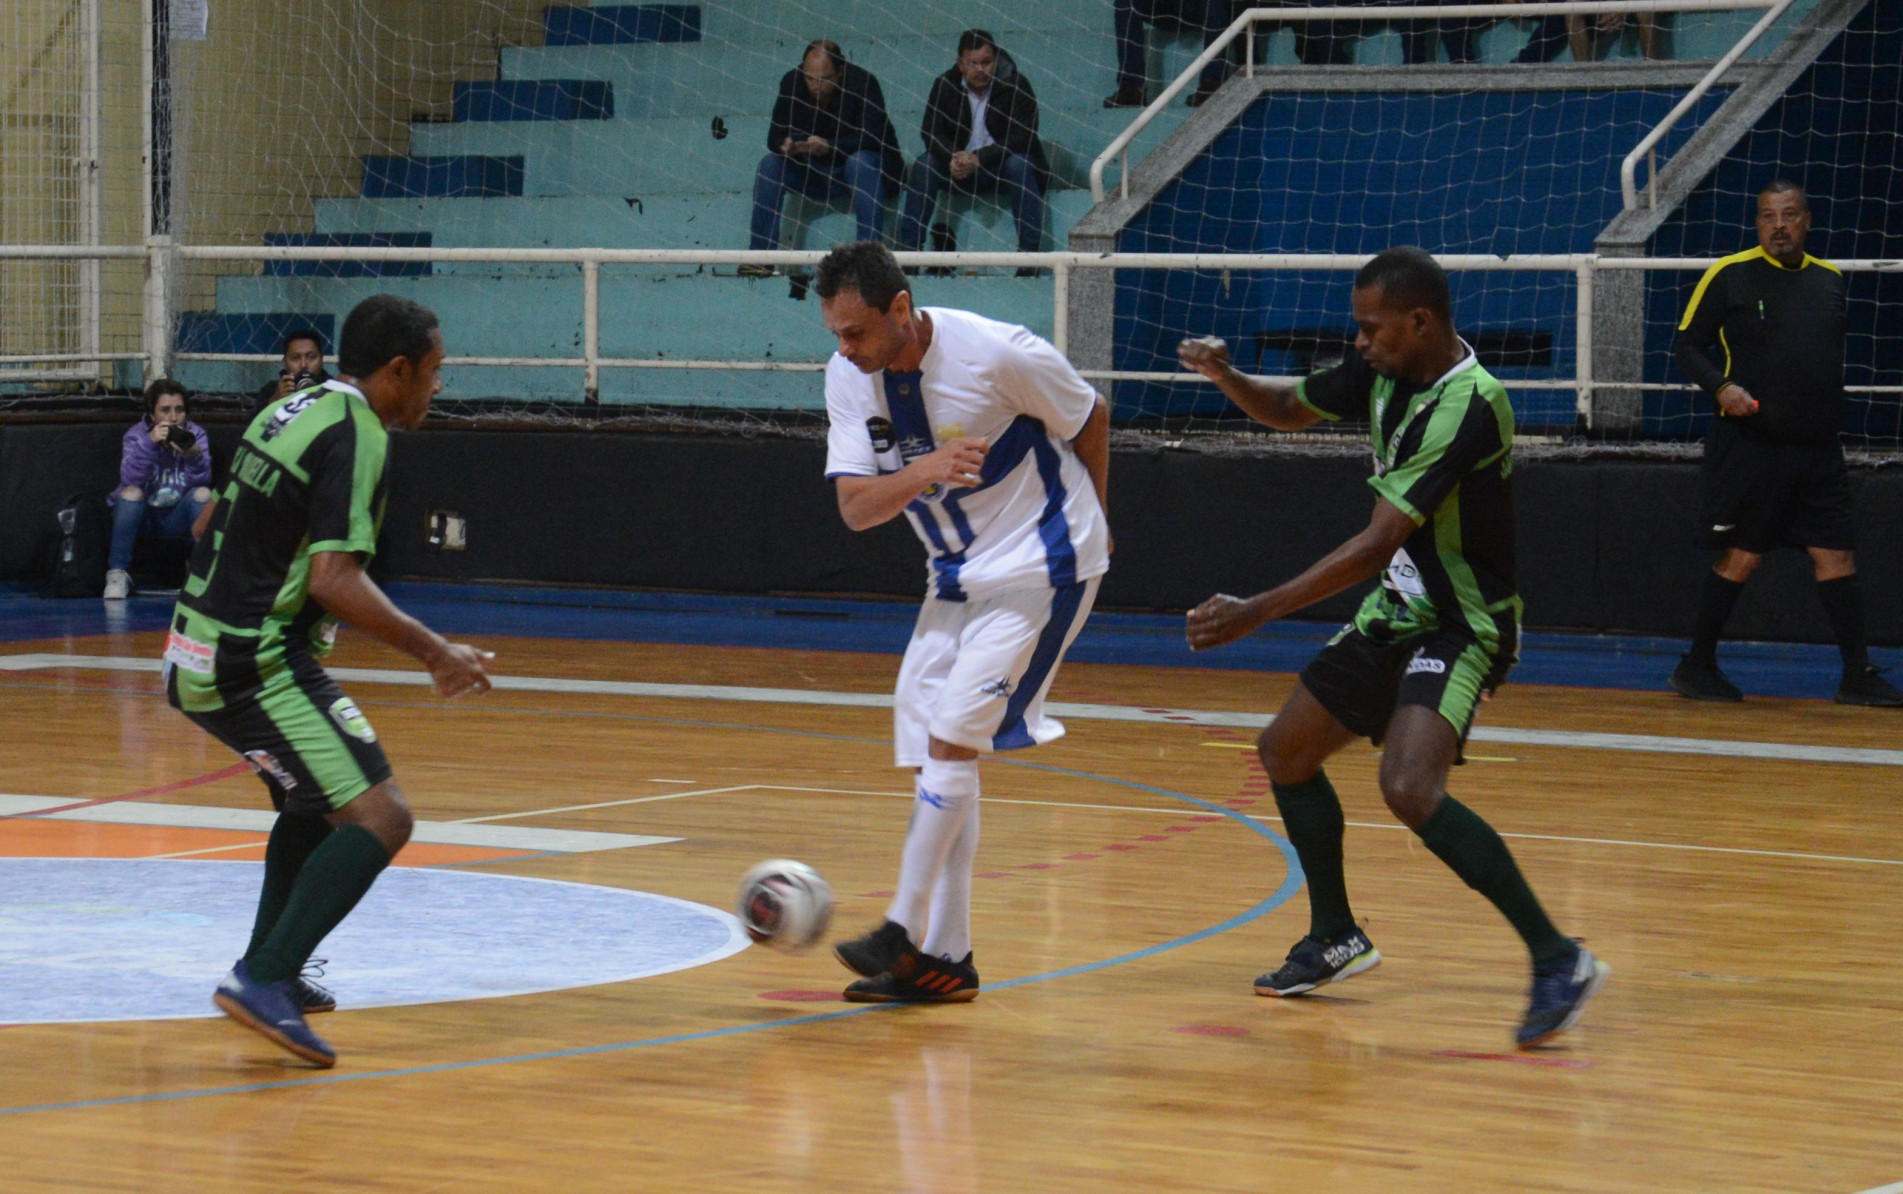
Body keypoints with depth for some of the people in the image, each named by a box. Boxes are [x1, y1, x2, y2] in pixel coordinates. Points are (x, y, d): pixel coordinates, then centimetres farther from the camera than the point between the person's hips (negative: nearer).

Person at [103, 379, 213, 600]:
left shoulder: (196, 435, -7)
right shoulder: (136, 435, -10)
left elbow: (200, 481, -20)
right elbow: (130, 479, -26)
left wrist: (194, 455, -41)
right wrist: (149, 443, -39)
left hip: (179, 519, 1)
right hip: (142, 518, -1)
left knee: (202, 494, -26)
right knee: (131, 493, -31)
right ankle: (117, 574, -22)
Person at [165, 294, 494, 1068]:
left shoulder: (288, 414, 13)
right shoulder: (356, 437, -14)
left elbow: (210, 524, 24)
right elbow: (334, 578, -24)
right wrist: (434, 652, -19)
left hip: (197, 655, 10)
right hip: (255, 667, -10)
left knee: (318, 794, 30)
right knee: (378, 817, -16)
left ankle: (268, 969, 35)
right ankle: (265, 982, -24)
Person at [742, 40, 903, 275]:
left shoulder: (862, 83, -20)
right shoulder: (792, 83, -7)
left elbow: (872, 136, -30)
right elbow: (775, 135, -8)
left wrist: (829, 146, -44)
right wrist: (786, 146, -33)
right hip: (815, 172, 4)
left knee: (860, 163, -37)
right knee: (771, 164, -17)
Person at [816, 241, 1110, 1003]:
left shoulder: (997, 354, -22)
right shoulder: (849, 377, -6)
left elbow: (1090, 420, -5)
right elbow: (855, 507, -11)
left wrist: (1084, 523, 10)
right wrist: (924, 472, -32)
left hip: (1040, 568, -7)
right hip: (958, 573, 7)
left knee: (952, 738, -16)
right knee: (937, 752, 4)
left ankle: (905, 934, -14)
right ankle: (946, 959, 8)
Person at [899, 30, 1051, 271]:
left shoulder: (1015, 85, -10)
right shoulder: (945, 85, 0)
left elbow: (1021, 136, -20)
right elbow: (931, 131, -7)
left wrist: (978, 159, -32)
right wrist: (953, 158, -29)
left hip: (1001, 166, -3)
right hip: (961, 169, 3)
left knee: (1019, 164, -35)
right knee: (924, 164, -23)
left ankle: (1029, 251, -35)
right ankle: (908, 249, -24)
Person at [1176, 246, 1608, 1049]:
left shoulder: (1466, 407, -28)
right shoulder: (1385, 371, -1)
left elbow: (1376, 545, -31)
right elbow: (1290, 411, 17)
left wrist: (1256, 613, -31)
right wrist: (1224, 376, -5)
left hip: (1462, 627, -10)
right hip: (1396, 613, 10)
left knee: (1410, 788, -29)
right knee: (1286, 750, 17)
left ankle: (1558, 960, -24)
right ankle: (1336, 938, 33)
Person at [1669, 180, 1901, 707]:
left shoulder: (1829, 280, 13)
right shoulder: (1729, 276, -3)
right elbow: (1688, 346, -2)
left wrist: (1829, 417, 15)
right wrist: (1722, 387, -19)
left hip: (1817, 447, 5)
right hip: (1750, 445, -5)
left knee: (1836, 555, 1)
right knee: (1741, 557, -1)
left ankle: (1858, 675, 5)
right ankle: (1696, 668, 12)